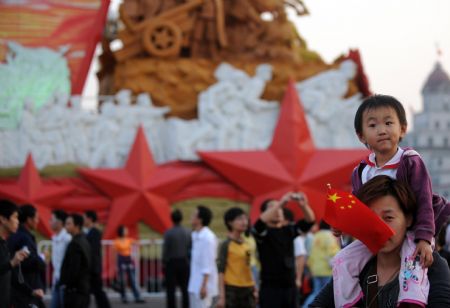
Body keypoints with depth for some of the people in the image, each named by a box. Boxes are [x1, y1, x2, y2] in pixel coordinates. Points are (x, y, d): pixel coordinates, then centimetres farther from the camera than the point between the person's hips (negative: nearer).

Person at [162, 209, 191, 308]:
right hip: (184, 262, 3)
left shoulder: (168, 233, -11)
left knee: (170, 290, 1)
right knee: (185, 289, 8)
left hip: (171, 263, -3)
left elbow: (165, 249, -10)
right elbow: (190, 248, 0)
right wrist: (188, 260, 10)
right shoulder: (187, 233, 0)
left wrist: (163, 263, -1)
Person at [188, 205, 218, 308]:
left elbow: (208, 265, -18)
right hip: (195, 285, 9)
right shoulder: (195, 236, 12)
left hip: (203, 285, -9)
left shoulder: (207, 237, -16)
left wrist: (204, 286, -21)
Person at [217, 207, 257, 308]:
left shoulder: (246, 245, 12)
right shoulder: (226, 245, -8)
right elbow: (221, 271, -12)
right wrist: (222, 295, -17)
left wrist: (254, 288, 14)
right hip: (232, 290, -7)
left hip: (248, 290, 7)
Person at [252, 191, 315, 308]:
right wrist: (281, 203, -34)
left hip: (290, 286, 5)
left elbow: (310, 221, -3)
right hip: (270, 288, -5)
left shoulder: (289, 230, 10)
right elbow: (260, 222, -25)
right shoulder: (263, 232, -2)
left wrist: (303, 205, -25)